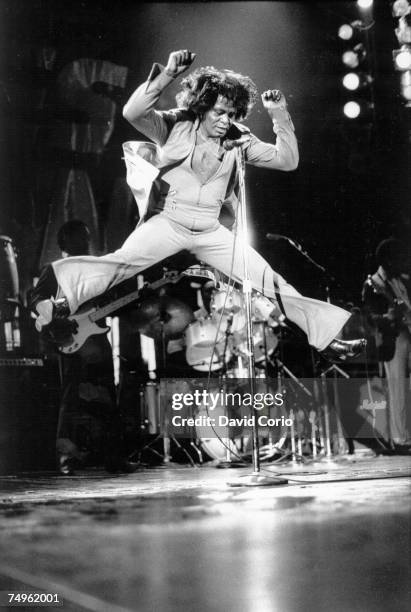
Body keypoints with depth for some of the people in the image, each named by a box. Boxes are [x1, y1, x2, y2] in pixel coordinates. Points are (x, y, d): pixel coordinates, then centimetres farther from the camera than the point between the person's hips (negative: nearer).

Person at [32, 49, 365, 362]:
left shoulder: (238, 140, 4)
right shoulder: (176, 125, -3)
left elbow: (287, 160, 1)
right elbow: (132, 112, -20)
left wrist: (279, 114, -10)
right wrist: (167, 74, -28)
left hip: (211, 230, 3)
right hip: (168, 220, -3)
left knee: (269, 280, -2)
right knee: (122, 261, -31)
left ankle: (326, 334, 4)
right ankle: (61, 300, -42)